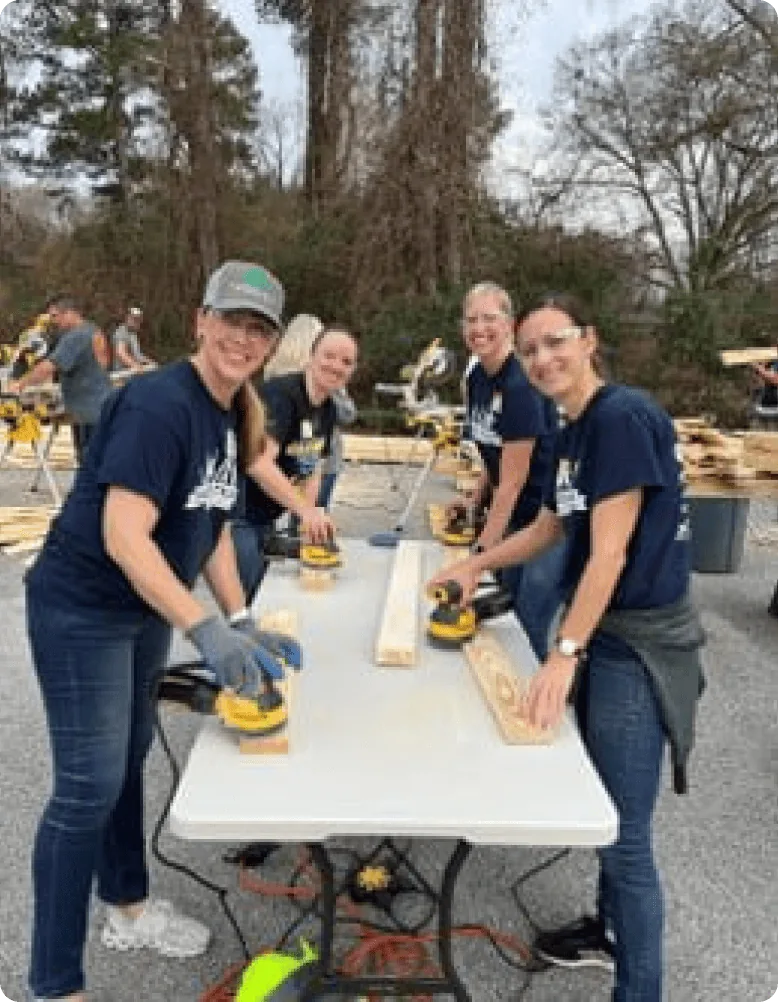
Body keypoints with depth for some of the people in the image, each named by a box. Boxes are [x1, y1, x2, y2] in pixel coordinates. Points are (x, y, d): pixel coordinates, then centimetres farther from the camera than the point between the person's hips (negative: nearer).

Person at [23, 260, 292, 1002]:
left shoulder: (232, 416, 4)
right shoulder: (159, 405, -24)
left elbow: (212, 527, 9)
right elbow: (123, 536, -30)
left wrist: (241, 623, 3)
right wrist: (204, 630, -36)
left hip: (146, 610, 9)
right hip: (81, 612, -9)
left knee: (127, 760, 21)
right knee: (89, 786, -3)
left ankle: (128, 909, 42)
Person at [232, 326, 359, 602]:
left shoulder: (328, 410, 6)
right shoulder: (280, 394, -21)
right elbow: (259, 463, -32)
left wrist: (312, 519, 2)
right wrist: (306, 510, -36)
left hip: (266, 520, 9)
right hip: (238, 514, -9)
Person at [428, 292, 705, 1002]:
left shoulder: (624, 417, -18)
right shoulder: (573, 433, 10)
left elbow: (610, 552, -23)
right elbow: (549, 528, 22)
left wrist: (565, 652, -25)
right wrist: (476, 567, 15)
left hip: (641, 643, -9)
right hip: (602, 632, 9)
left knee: (625, 832, -1)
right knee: (605, 809, 23)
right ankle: (612, 929, 43)